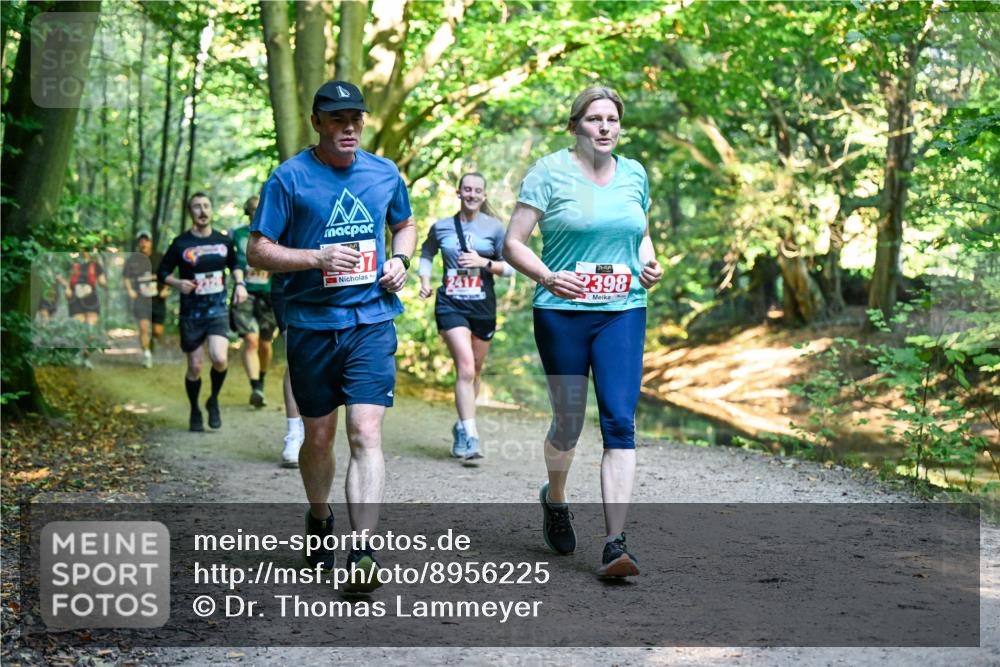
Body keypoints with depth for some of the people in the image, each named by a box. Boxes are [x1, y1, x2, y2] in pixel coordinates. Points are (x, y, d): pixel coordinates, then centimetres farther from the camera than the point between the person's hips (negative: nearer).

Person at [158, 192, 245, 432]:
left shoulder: (223, 241, 5)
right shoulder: (181, 244, -4)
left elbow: (234, 264, 23)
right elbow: (162, 272, 2)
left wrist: (240, 283, 5)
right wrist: (177, 283, -17)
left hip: (218, 311, 1)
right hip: (191, 314, -1)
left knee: (219, 358, -19)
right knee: (195, 367, 5)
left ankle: (214, 401, 8)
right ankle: (195, 411, 27)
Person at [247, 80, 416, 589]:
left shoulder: (384, 174, 8)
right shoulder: (290, 177, -3)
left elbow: (405, 224, 26)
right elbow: (258, 251, -4)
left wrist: (400, 259, 5)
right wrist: (317, 257, -18)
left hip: (371, 322, 1)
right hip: (310, 323, -1)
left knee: (366, 433, -13)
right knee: (318, 437, 12)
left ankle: (363, 552, -15)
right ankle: (319, 520, 39)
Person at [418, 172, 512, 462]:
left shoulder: (494, 227, 2)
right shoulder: (441, 227, 5)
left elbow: (510, 267, 4)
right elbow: (426, 255, 23)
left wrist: (484, 262, -12)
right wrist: (425, 280, 7)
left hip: (483, 306, 2)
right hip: (451, 305, -2)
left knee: (475, 370, 12)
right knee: (465, 366, -18)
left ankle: (462, 426, 33)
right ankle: (470, 437, -21)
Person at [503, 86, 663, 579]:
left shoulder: (634, 174, 11)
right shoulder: (550, 172, -3)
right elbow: (512, 244, -5)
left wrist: (650, 264, 3)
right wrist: (549, 277, -21)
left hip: (623, 313, 3)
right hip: (562, 315, -3)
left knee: (620, 423, -9)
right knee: (568, 421, 8)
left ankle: (615, 544, -10)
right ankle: (555, 499, 41)